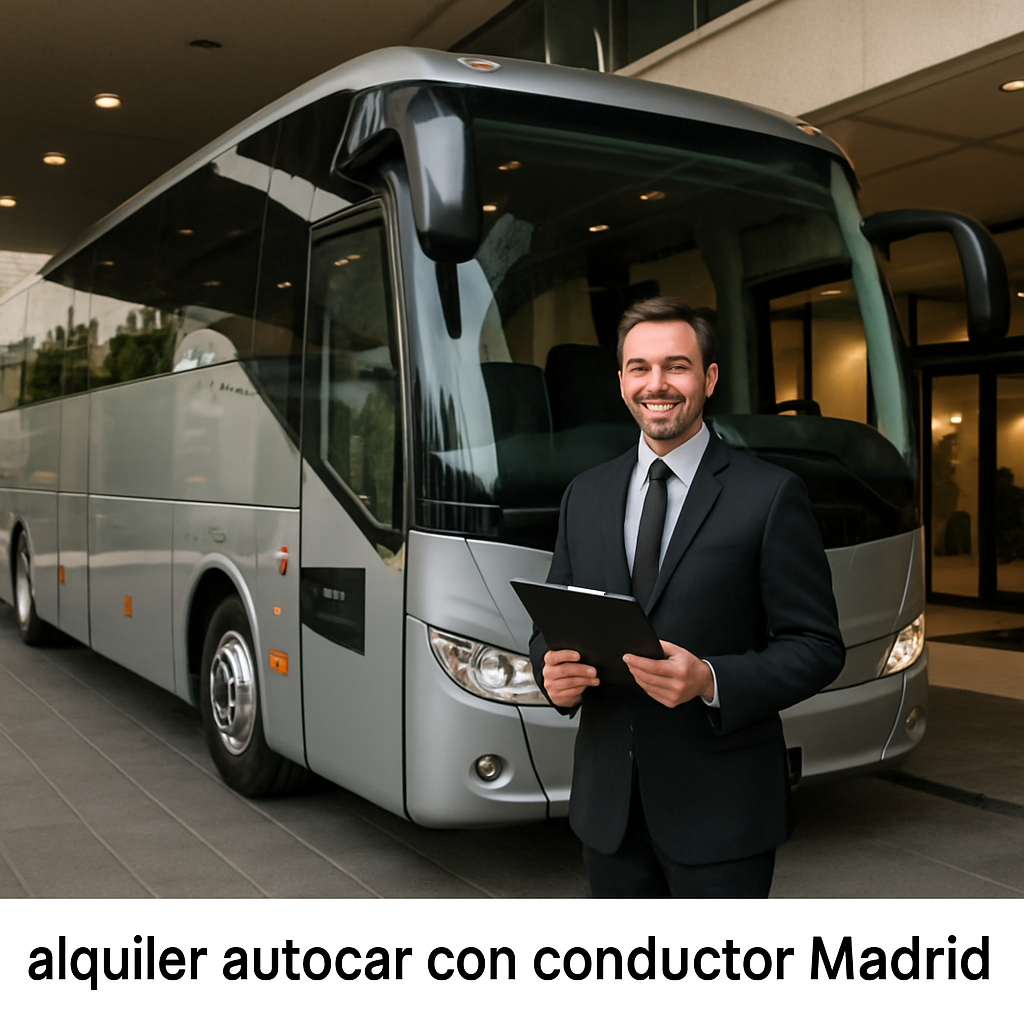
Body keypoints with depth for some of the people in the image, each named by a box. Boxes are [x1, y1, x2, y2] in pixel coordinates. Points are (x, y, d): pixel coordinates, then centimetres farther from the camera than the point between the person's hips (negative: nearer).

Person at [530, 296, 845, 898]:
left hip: (722, 809, -4)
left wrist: (711, 681, -23)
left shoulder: (772, 496, -6)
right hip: (607, 803, 5)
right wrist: (554, 672, -10)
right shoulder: (585, 496, 9)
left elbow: (818, 646, -8)